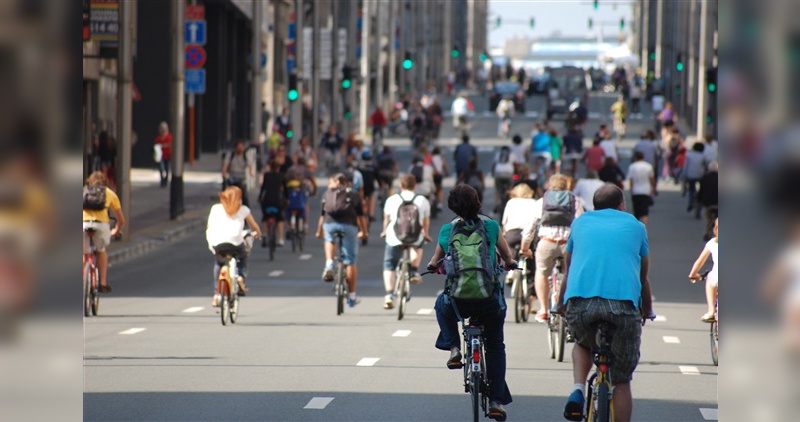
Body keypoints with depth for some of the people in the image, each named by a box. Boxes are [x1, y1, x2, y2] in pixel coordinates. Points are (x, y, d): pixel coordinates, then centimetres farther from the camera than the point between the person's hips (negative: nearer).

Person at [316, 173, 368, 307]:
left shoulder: (328, 193, 22)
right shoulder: (354, 194, 22)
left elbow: (323, 215, 23)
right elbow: (360, 217, 26)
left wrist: (319, 231, 37)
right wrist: (364, 232, 41)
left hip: (330, 223, 0)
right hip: (349, 225, 0)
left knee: (330, 240, 36)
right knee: (351, 262, 8)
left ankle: (329, 265, 9)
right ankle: (352, 297, 13)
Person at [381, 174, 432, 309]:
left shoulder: (392, 200, 0)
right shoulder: (423, 201, 0)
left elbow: (386, 219, 14)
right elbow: (426, 221, 10)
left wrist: (385, 231, 35)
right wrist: (425, 234, 31)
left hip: (394, 239, -1)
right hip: (415, 239, 1)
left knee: (389, 266, 14)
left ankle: (389, 295, 0)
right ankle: (415, 271, 25)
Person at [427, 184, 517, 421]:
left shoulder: (447, 230, 4)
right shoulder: (491, 226, 3)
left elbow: (435, 263, 21)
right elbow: (508, 257, 20)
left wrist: (433, 266, 46)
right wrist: (508, 264, 44)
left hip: (459, 302, 0)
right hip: (490, 301, 0)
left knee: (442, 305, 37)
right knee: (495, 347, 23)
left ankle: (453, 348, 20)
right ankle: (497, 401, 16)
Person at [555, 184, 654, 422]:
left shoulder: (580, 223, 26)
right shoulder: (635, 226, 24)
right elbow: (643, 277, 33)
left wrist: (560, 304, 51)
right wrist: (647, 311, 49)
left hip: (580, 301, 1)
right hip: (624, 302, -1)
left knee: (583, 343, 33)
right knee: (622, 381, 11)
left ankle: (578, 390, 8)